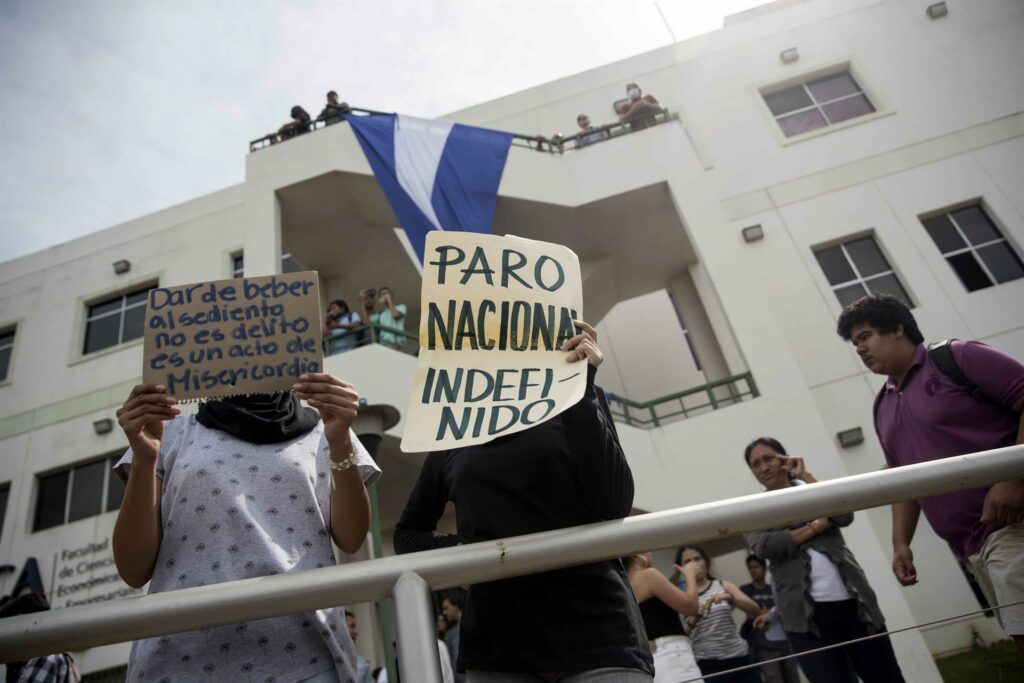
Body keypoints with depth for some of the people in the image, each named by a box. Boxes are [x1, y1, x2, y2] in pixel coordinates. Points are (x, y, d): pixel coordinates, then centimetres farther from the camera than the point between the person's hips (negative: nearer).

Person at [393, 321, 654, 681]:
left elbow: (614, 506, -10)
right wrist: (460, 548, -1)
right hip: (497, 641, 2)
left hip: (595, 630, -2)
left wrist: (581, 386, -12)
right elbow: (407, 533, 20)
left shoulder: (577, 403, 5)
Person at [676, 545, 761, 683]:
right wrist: (691, 621, -23)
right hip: (706, 663, -2)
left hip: (738, 657, 2)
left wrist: (730, 598, -19)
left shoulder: (723, 586, 9)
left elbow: (755, 610, -3)